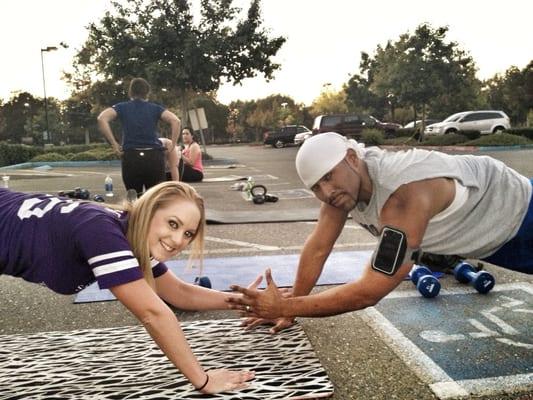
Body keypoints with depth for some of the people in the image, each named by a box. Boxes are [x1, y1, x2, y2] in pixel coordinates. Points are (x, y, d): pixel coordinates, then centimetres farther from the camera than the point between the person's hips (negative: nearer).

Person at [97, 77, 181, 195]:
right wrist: (173, 144, 0)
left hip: (131, 156, 0)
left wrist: (114, 143, -4)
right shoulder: (155, 108, 11)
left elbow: (102, 119, -7)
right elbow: (176, 121, -6)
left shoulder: (122, 107, 11)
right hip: (154, 157, 0)